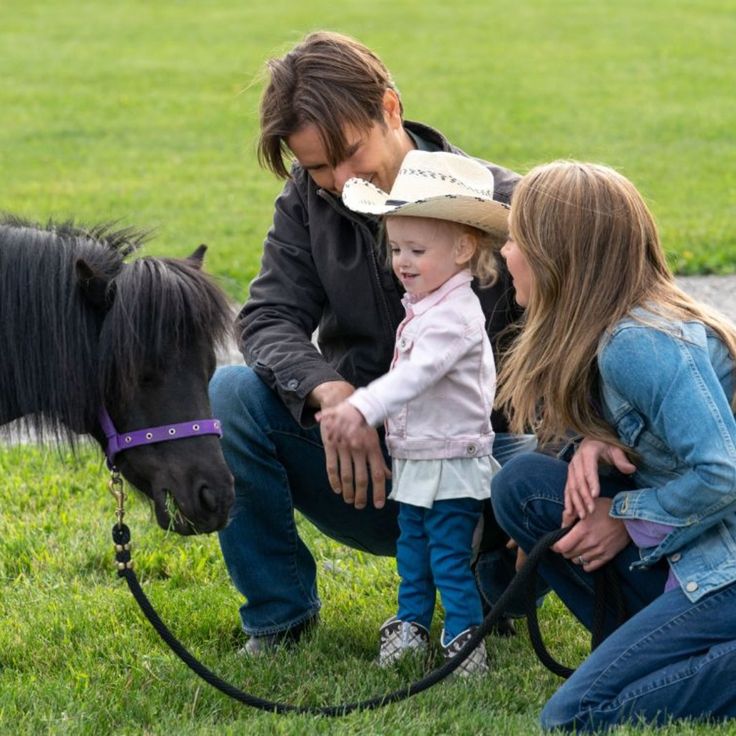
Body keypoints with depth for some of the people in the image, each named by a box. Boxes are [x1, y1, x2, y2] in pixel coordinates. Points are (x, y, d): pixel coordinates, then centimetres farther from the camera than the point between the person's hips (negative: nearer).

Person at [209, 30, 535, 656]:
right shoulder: (309, 197, -1)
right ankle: (279, 616, -4)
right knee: (229, 394, -23)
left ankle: (491, 587, 2)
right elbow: (270, 317, -10)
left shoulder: (503, 205, -11)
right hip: (355, 450, 3)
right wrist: (329, 392, -32)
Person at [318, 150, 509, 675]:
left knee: (450, 554, -3)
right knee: (412, 550, 19)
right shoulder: (425, 304, 9)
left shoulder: (453, 315, -22)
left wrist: (362, 408, -45)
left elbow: (416, 373, -35)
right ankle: (412, 623, 30)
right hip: (414, 460, 10)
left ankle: (464, 637, 5)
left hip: (452, 463, -10)